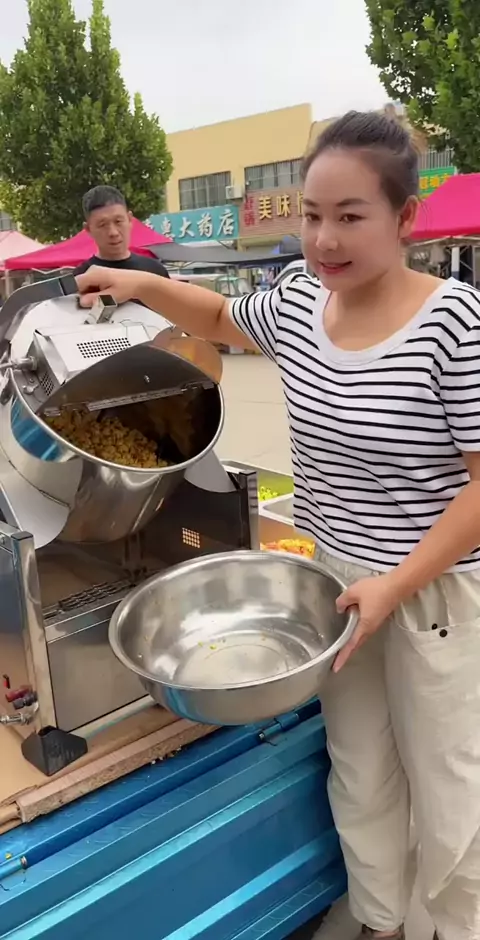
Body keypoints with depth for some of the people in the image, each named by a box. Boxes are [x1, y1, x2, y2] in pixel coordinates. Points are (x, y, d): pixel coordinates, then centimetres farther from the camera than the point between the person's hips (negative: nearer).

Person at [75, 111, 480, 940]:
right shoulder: (297, 305, -1)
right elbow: (218, 320, 20)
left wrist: (395, 586, -22)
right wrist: (139, 284, 6)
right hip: (334, 583, 5)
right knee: (358, 777, 22)